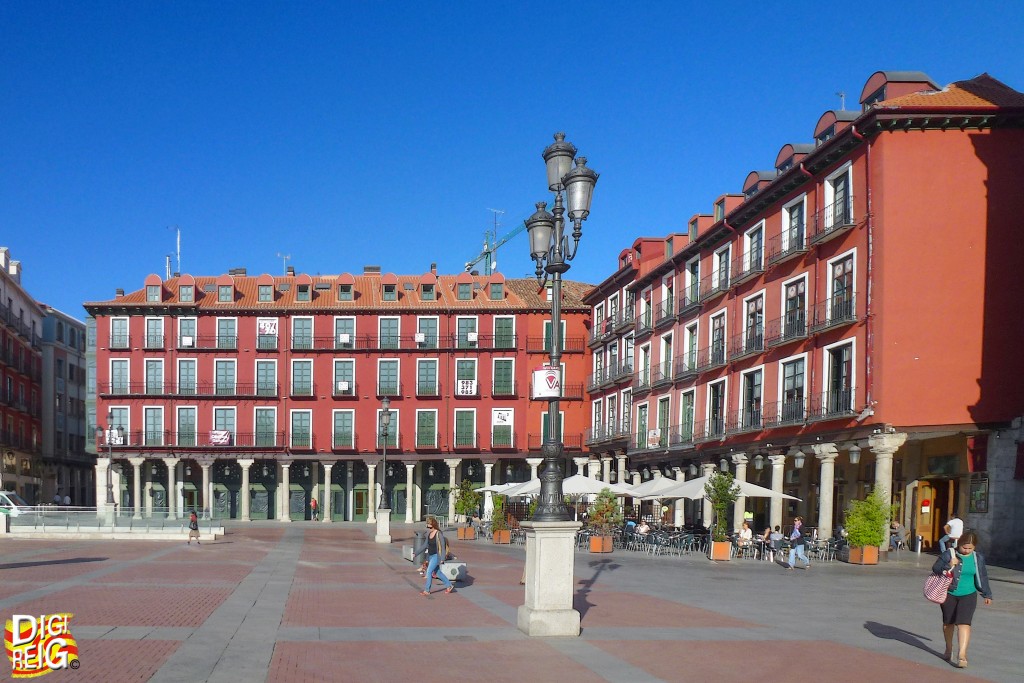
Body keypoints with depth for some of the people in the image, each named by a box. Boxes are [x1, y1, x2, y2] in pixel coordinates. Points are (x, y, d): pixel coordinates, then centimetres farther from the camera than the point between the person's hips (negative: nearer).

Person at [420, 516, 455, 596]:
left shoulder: (439, 534, -19)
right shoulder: (428, 533, 2)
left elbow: (443, 546, -15)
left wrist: (442, 558, -16)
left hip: (436, 555, -8)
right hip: (430, 555, 8)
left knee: (429, 571, -9)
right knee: (437, 572, 16)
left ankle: (427, 590, 0)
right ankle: (449, 585, 30)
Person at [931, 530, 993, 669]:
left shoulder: (978, 558, 2)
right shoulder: (949, 554, -7)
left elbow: (982, 577, 13)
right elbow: (935, 569, -5)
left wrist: (987, 594, 19)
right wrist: (949, 566, -22)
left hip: (968, 595, 0)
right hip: (949, 594, 0)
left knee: (964, 623, -14)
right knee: (948, 622, 12)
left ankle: (962, 654, -18)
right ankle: (948, 649, 33)